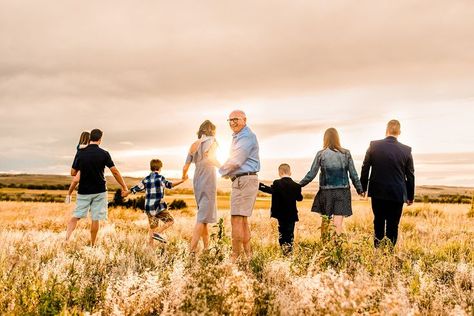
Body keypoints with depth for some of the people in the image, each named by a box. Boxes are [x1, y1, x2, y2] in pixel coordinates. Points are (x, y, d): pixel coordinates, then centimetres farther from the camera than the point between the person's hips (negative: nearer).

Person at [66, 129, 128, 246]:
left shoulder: (80, 153, -3)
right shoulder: (104, 154, -7)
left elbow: (73, 173, 1)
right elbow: (115, 172, -8)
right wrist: (124, 187, 0)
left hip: (83, 191, 1)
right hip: (99, 191, -1)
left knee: (76, 216, 11)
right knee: (95, 219, 5)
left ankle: (66, 239, -5)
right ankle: (92, 245, 13)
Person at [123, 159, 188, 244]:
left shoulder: (146, 179, 9)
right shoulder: (160, 177, -5)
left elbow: (137, 188, 16)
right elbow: (169, 185, -17)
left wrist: (127, 192, 33)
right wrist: (182, 181, -21)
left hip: (149, 207, 6)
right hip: (159, 206, -6)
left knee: (152, 227, 16)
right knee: (170, 221, 5)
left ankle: (150, 244, 13)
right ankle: (157, 233, -11)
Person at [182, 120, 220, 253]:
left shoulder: (194, 145, 10)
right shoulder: (212, 141, -5)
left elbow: (185, 168, 11)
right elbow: (210, 157, -26)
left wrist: (184, 176, 31)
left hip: (197, 182, 6)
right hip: (208, 181, -6)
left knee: (204, 214, 17)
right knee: (203, 217, -5)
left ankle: (206, 247, 21)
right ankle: (191, 249, -12)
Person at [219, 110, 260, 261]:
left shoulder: (247, 136, -11)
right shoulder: (237, 137, 22)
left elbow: (235, 162, -15)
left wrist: (221, 170, -1)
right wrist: (226, 170, 7)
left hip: (245, 180, -11)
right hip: (240, 181, 11)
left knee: (236, 219, -12)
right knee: (243, 219, 14)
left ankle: (235, 257, -8)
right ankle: (248, 253, 21)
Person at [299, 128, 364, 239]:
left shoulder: (321, 154, -5)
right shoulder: (346, 153, -1)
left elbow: (311, 174, -4)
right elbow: (353, 174, 3)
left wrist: (299, 185, 8)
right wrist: (359, 189, 16)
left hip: (326, 192, 0)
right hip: (342, 191, 0)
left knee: (325, 220, 17)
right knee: (338, 223, -1)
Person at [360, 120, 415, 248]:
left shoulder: (374, 146, -6)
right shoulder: (406, 150, -5)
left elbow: (365, 169, -1)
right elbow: (410, 176, 2)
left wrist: (363, 188, 11)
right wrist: (410, 196, 12)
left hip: (377, 192, 1)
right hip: (397, 194, -1)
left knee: (378, 223, 16)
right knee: (393, 226, 8)